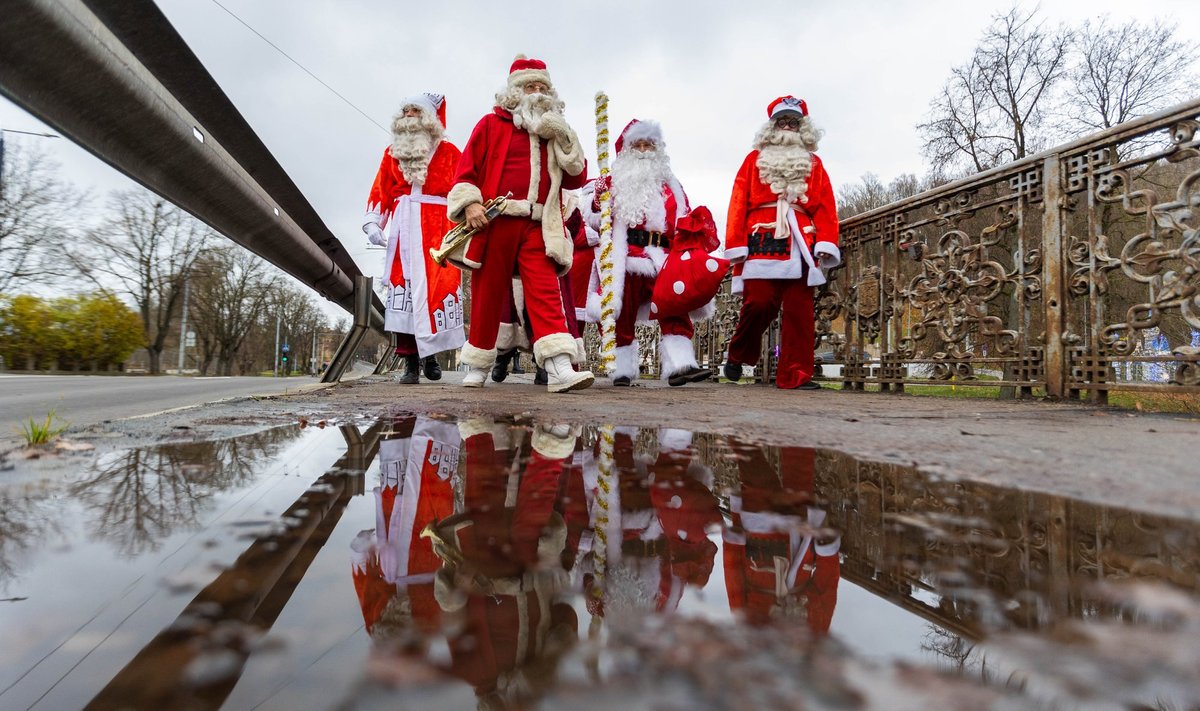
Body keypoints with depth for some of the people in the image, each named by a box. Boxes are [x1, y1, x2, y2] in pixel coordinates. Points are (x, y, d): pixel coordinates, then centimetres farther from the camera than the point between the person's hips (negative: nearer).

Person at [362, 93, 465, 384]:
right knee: (403, 291, -5)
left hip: (437, 231, -2)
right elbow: (380, 191, 14)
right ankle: (410, 361, -2)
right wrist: (373, 223, 3)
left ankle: (430, 354, 9)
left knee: (436, 291, -7)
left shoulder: (448, 152, 9)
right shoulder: (392, 153, 18)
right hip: (402, 231, 3)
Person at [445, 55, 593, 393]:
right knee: (487, 293, 3)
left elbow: (577, 178, 15)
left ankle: (559, 368, -22)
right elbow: (467, 166, 4)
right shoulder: (492, 124, 12)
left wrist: (563, 140, 5)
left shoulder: (555, 133, 23)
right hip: (494, 221, -2)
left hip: (537, 227, 2)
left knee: (545, 291, -13)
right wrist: (470, 202, -11)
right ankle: (478, 365, 17)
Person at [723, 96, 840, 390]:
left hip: (801, 244, 2)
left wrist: (826, 244, -4)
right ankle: (738, 355, 12)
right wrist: (736, 245, -4)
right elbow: (738, 203, 7)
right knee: (759, 303, -12)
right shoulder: (755, 159, 17)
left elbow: (826, 206, 11)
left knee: (800, 310, -4)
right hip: (762, 241, -2)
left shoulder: (814, 163, 22)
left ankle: (795, 374, -1)